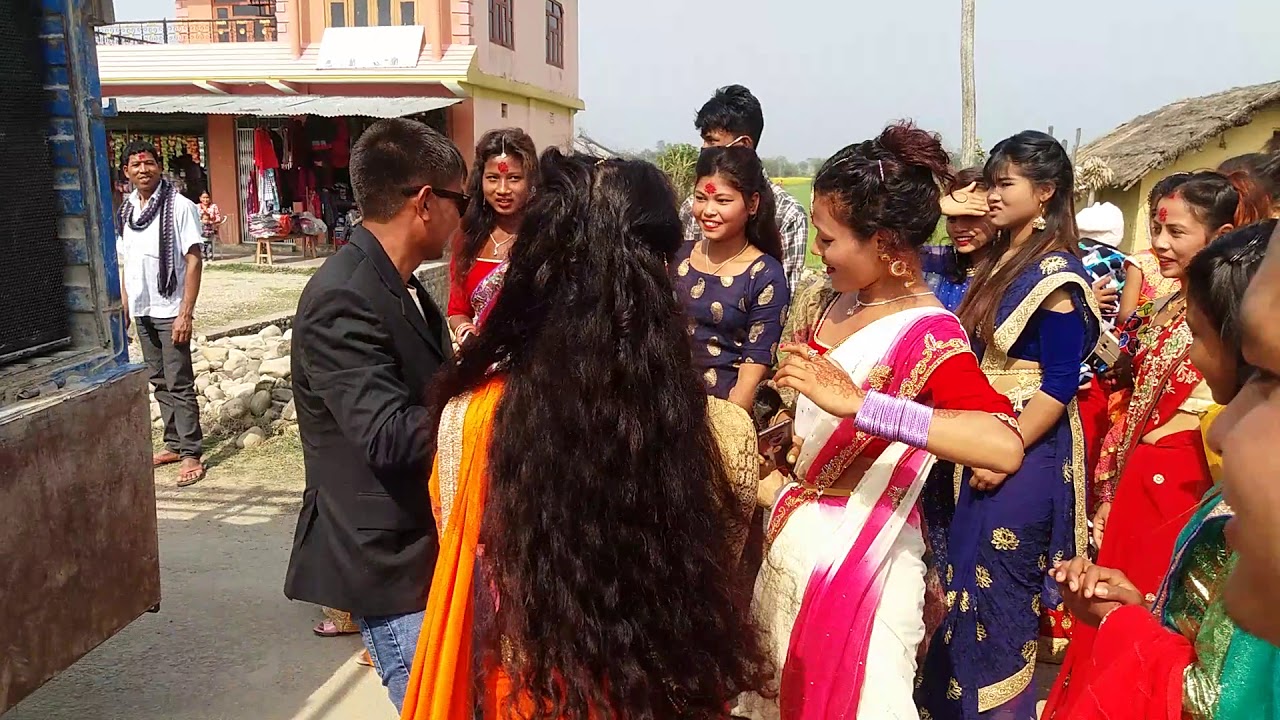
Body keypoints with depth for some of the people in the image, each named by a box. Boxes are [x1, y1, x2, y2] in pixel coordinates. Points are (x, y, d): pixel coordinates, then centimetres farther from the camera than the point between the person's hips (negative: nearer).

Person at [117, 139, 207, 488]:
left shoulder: (179, 207, -10)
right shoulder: (126, 210, 10)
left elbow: (194, 261, -13)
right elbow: (126, 261, 17)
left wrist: (185, 313, -17)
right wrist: (124, 305, 13)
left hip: (169, 311, -6)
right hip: (141, 311, 6)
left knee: (179, 385, -3)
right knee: (160, 383, 13)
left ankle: (191, 454, 4)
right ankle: (174, 444, 24)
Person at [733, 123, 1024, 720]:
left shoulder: (929, 337, -22)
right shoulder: (844, 301, 1)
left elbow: (1005, 447, -40)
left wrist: (857, 402, -44)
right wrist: (775, 475, 5)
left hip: (857, 554, -8)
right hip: (794, 539, 8)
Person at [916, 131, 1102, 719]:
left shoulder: (1055, 272, -15)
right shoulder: (999, 258, 10)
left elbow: (1059, 385, -18)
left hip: (1024, 448, -8)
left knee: (997, 583, 2)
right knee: (969, 576, 15)